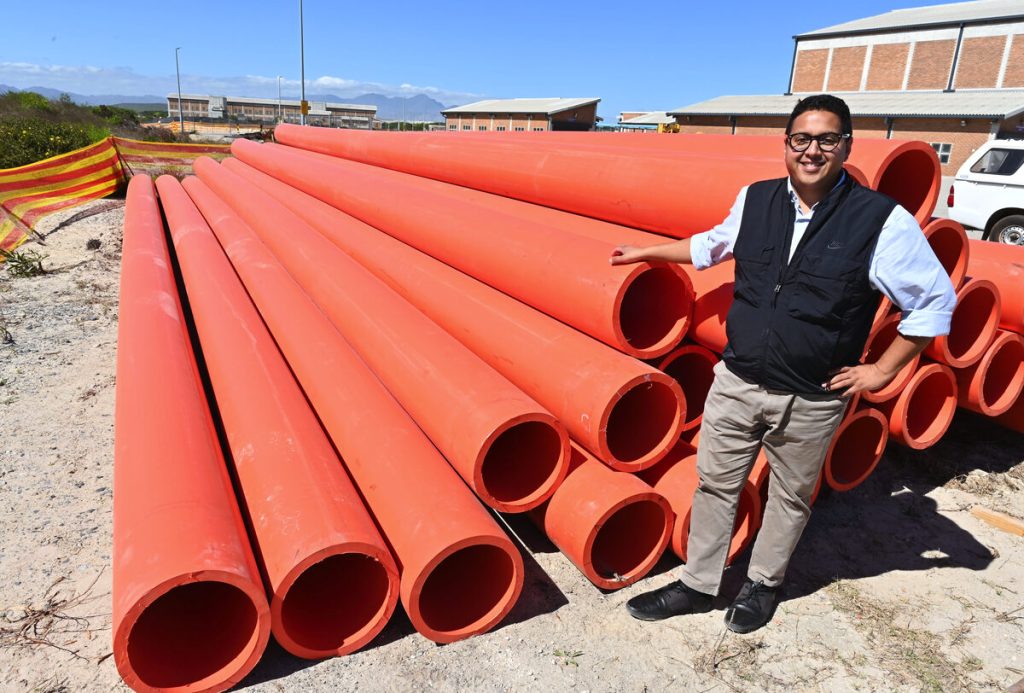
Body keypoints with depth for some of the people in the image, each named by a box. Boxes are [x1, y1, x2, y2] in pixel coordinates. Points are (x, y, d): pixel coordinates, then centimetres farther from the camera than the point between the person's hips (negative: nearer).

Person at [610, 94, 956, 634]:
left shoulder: (882, 221, -13)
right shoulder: (754, 200, -1)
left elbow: (936, 301, -4)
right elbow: (714, 245, 19)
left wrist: (882, 371, -6)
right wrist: (645, 253, 22)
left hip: (811, 400, -2)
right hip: (736, 382, 3)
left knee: (790, 497, 17)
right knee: (715, 484, 13)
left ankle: (763, 583, 42)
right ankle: (698, 585, 32)